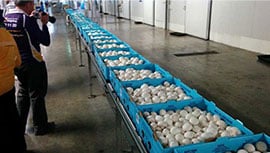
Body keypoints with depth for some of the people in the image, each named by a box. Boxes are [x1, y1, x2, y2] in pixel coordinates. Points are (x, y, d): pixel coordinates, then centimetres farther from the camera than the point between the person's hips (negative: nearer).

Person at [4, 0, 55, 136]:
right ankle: (39, 127, 20)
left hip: (16, 63, 7)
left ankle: (20, 125, 31)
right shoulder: (28, 19, -20)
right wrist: (44, 24, -6)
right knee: (36, 95, 6)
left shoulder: (6, 18, 1)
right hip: (33, 63, -7)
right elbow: (46, 41, -18)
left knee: (22, 93, 21)